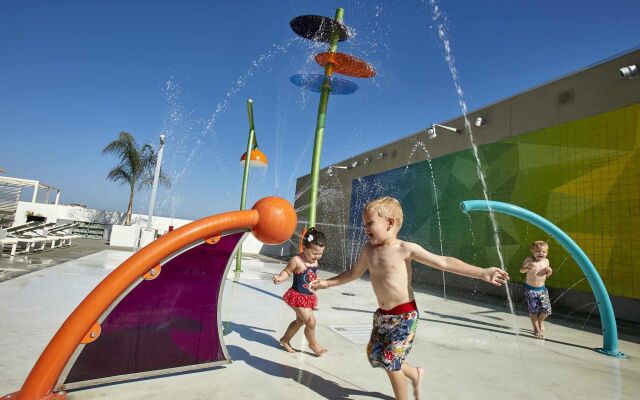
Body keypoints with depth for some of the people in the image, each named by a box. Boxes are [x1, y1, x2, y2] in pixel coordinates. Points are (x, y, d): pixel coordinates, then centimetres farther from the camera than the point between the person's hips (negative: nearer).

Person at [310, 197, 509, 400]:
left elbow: (444, 262, -16)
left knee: (390, 361, -1)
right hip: (382, 314, 6)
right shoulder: (369, 249, 0)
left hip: (404, 315, -6)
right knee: (375, 356, 13)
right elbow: (354, 273, 15)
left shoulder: (405, 249, -16)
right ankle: (415, 373, 39)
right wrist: (326, 283, 15)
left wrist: (482, 273, -21)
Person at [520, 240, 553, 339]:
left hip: (542, 288, 4)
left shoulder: (546, 261, 4)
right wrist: (527, 268, -36)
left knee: (547, 309, -2)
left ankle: (540, 320, 31)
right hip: (530, 289, -4)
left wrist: (549, 272, -8)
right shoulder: (529, 260, -10)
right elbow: (521, 270, -15)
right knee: (533, 310, 1)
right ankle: (536, 329, 19)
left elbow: (546, 275, 14)